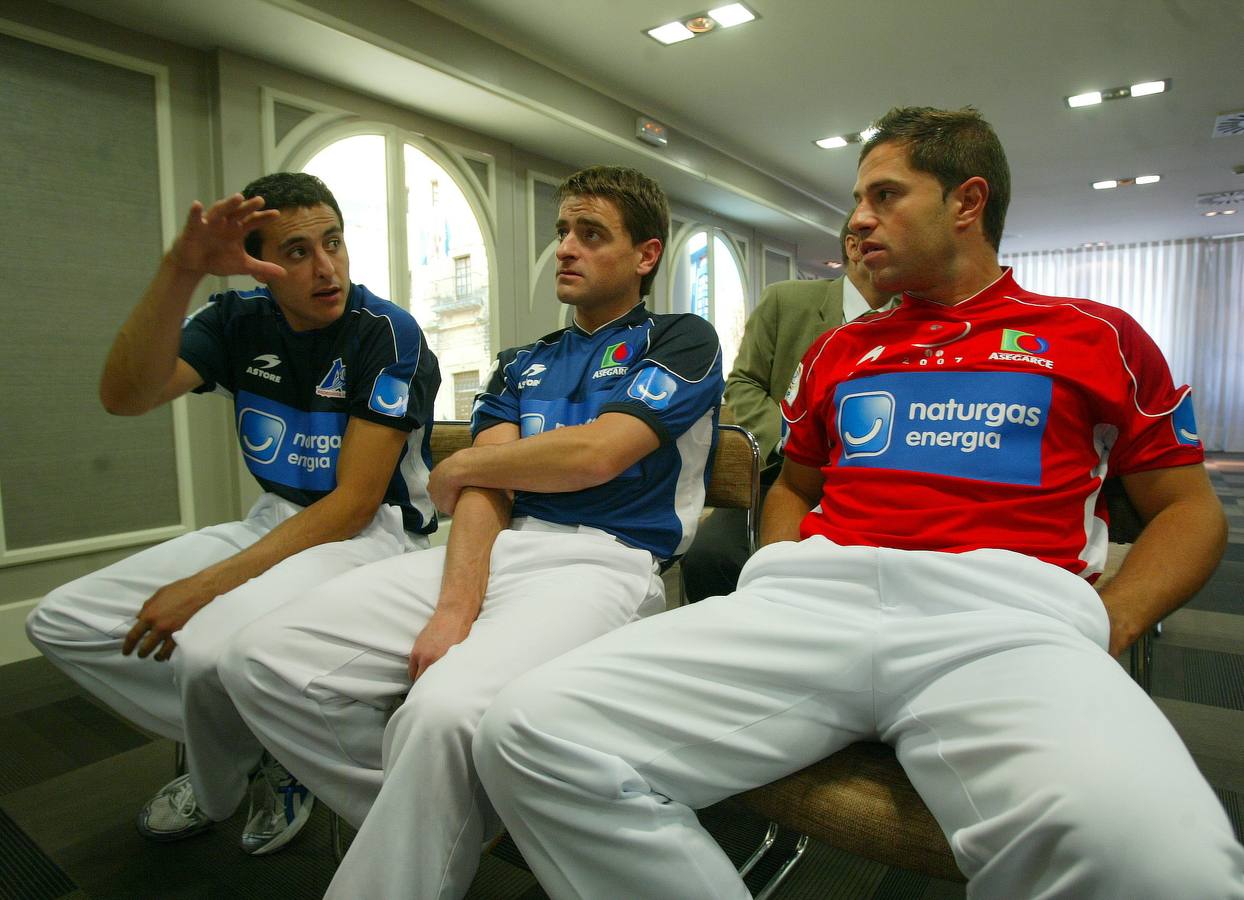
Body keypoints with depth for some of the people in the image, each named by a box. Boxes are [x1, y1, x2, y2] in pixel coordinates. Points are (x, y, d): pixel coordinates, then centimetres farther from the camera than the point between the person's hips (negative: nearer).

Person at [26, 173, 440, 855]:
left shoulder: (388, 334, -16)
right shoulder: (241, 321, 2)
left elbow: (356, 502, -19)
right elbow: (124, 396, -14)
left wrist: (208, 584, -21)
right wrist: (180, 271, -27)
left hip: (373, 531, -6)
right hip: (274, 522, 7)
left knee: (210, 648, -32)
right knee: (59, 622, 4)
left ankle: (217, 792, 5)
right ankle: (262, 751, 9)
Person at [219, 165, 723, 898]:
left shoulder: (683, 341, 7)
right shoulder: (524, 365, 22)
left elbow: (594, 454, -10)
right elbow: (483, 491, 7)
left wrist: (457, 469, 5)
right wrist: (456, 604, -12)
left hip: (605, 559, -6)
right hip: (495, 549, 6)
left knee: (445, 709, -35)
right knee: (265, 663, -9)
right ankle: (444, 827, 5)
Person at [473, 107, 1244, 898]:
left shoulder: (1098, 335, 18)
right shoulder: (837, 350, 26)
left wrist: (1106, 625, -1)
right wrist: (783, 585, 10)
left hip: (1006, 614, -2)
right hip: (810, 599, 3)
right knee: (532, 731, -18)